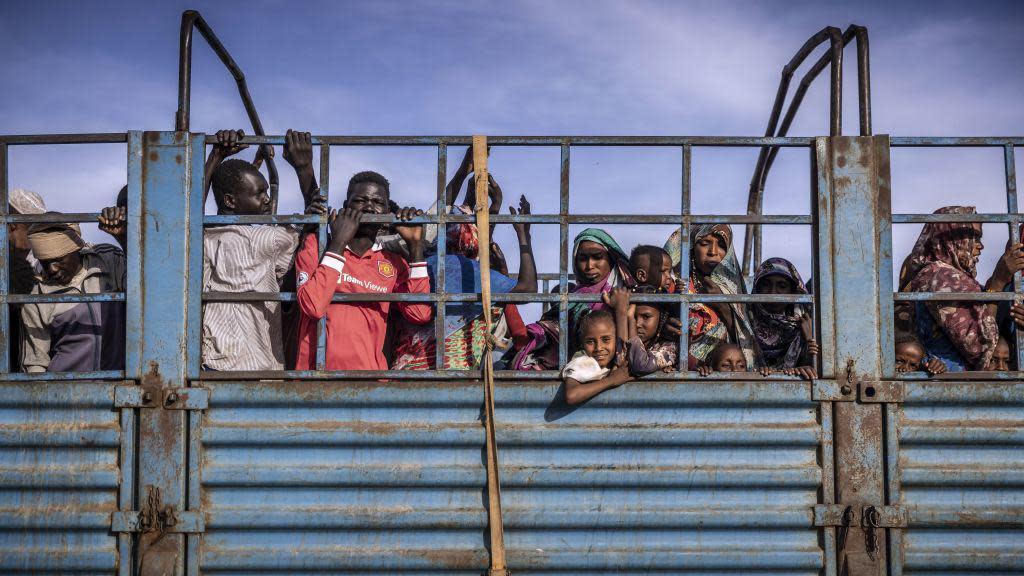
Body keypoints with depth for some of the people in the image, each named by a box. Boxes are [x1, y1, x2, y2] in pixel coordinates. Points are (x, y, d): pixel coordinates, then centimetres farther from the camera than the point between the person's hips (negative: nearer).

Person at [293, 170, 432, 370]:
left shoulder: (393, 263, 13)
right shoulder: (315, 245, 5)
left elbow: (420, 314, -2)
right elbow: (313, 306, -11)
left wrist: (415, 245, 1)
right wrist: (338, 242, -7)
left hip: (371, 370, 1)